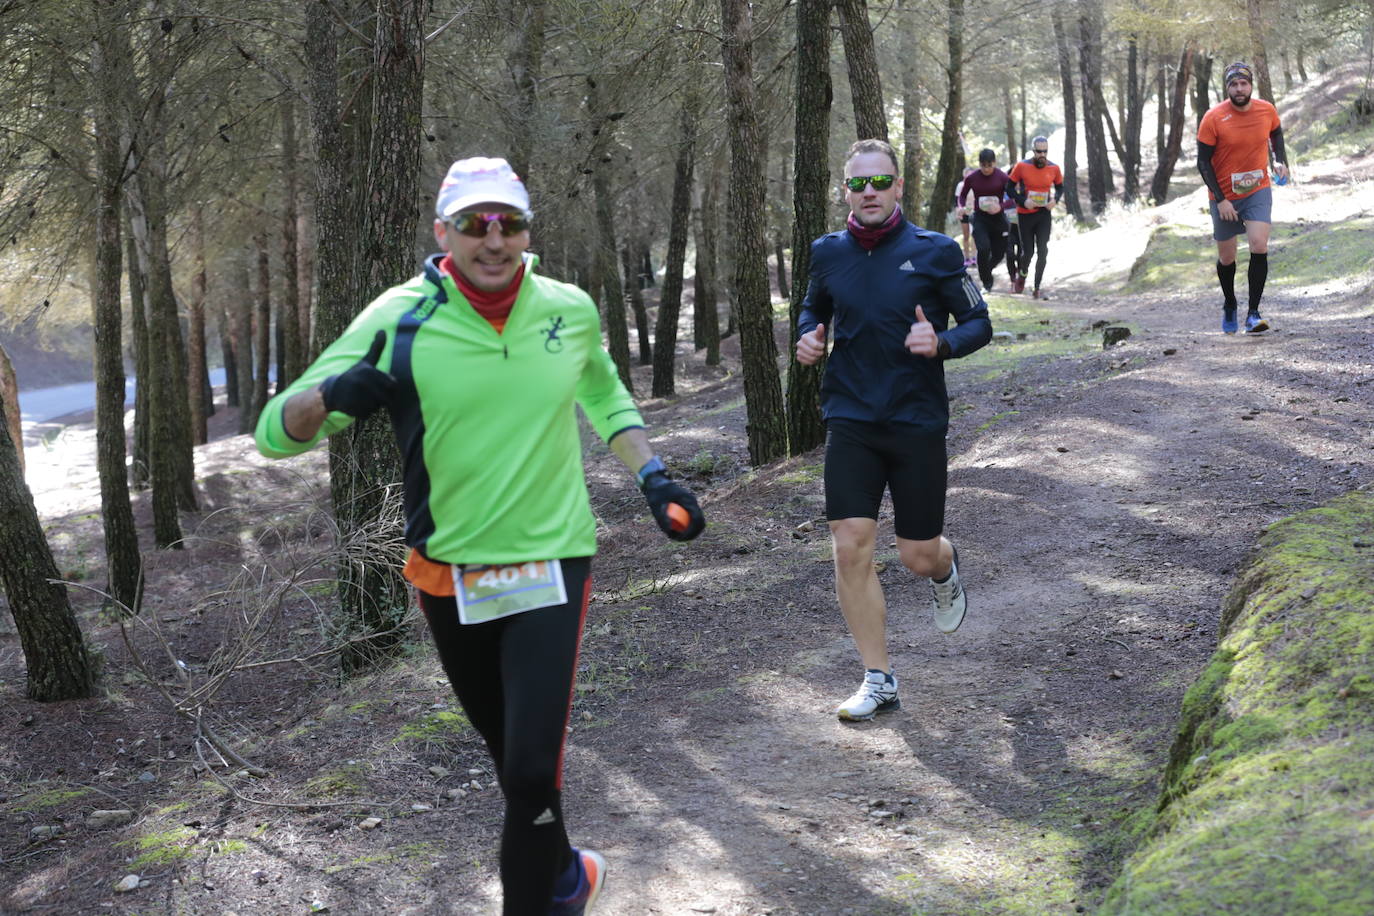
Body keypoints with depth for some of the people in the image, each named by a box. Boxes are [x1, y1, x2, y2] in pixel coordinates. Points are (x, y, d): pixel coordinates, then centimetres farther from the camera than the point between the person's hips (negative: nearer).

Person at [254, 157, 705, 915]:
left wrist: (653, 477, 5)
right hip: (448, 575, 1)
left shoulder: (571, 310, -5)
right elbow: (277, 432, -15)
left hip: (551, 564, 0)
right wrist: (333, 394, -35)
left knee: (533, 768, -13)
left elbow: (605, 396, 18)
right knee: (513, 757, 18)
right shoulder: (400, 320, -13)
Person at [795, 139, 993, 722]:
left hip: (917, 420, -2)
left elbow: (979, 324, 0)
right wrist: (808, 336, 2)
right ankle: (878, 680, 3)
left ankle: (945, 570, 45)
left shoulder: (935, 251, -5)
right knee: (850, 546, -9)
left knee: (919, 554, 4)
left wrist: (942, 342, -20)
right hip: (851, 418, 2)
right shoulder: (828, 253, 5)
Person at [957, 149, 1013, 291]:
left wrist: (1000, 206, -22)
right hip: (980, 219, 0)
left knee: (998, 254, 5)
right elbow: (963, 195, 13)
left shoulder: (1002, 177, -7)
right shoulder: (971, 178, -2)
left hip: (998, 218, 0)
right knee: (983, 248, -21)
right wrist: (962, 207, -8)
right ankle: (987, 283, -4)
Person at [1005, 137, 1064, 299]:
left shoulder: (1054, 168, -2)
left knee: (1042, 251, -6)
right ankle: (1022, 275, 35)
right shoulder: (1021, 166, -10)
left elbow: (1060, 187, 14)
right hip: (1025, 213, -2)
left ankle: (1037, 288, 2)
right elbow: (1009, 188, -3)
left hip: (1044, 213, 2)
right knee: (1028, 251, 2)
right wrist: (1023, 201, -18)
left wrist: (1055, 200, -7)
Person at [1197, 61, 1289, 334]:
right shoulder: (1213, 118, -15)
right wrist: (1221, 200, -16)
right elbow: (1203, 162, -10)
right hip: (1224, 196, -1)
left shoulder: (1267, 111, -5)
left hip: (1258, 191, 1)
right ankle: (1229, 306, 36)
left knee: (1259, 246, -18)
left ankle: (1253, 314, -15)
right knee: (1226, 258, 9)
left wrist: (1280, 161, 1)